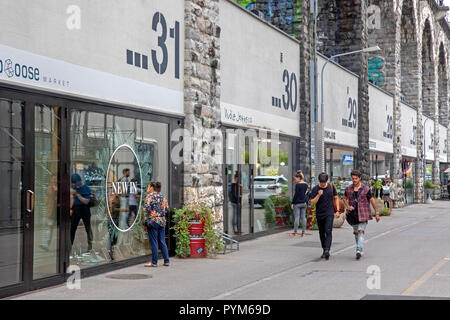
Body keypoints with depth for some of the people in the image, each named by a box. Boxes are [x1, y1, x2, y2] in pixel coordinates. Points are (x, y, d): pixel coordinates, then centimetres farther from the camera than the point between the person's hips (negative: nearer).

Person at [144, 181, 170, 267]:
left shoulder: (150, 196, -6)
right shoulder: (162, 197, 12)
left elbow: (147, 208, -17)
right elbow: (167, 208, 11)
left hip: (153, 221, -6)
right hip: (162, 221, 6)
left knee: (154, 242, -2)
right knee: (162, 241, 11)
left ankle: (154, 262, 2)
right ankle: (166, 261, 12)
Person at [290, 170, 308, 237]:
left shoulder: (298, 185, -13)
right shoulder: (306, 184, 7)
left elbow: (296, 194, -14)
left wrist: (292, 203, -9)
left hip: (297, 203, -7)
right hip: (304, 202, 7)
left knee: (296, 217, -2)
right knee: (303, 217, 8)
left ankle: (295, 232, 3)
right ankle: (303, 232, 9)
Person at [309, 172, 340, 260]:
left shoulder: (331, 187, 1)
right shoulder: (315, 189, -5)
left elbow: (336, 198, 12)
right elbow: (312, 203, -10)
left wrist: (337, 211, 5)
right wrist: (318, 195, -24)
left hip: (329, 213, -1)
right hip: (319, 214, 1)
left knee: (328, 232, -16)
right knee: (321, 233, 10)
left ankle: (327, 250, -25)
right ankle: (324, 250, 23)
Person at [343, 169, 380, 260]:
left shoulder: (366, 189, -7)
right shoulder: (348, 188, 3)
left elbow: (372, 201, -2)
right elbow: (345, 198, 18)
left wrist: (377, 213, 0)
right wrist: (348, 206, -1)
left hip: (363, 214, -4)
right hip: (353, 214, 4)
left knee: (361, 231, -15)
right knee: (356, 232, 13)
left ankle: (358, 251, -22)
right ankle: (360, 251, 27)